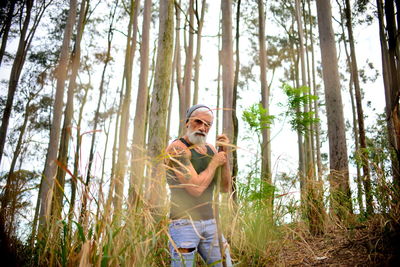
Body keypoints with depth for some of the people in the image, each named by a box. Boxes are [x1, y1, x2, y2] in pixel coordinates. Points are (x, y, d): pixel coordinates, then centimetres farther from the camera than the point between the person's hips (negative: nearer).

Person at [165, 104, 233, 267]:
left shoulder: (210, 149, 10)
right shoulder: (177, 148, -13)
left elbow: (225, 188, 6)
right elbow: (196, 188, -23)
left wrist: (225, 154, -5)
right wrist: (215, 162, -10)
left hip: (209, 223, 7)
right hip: (184, 224, -7)